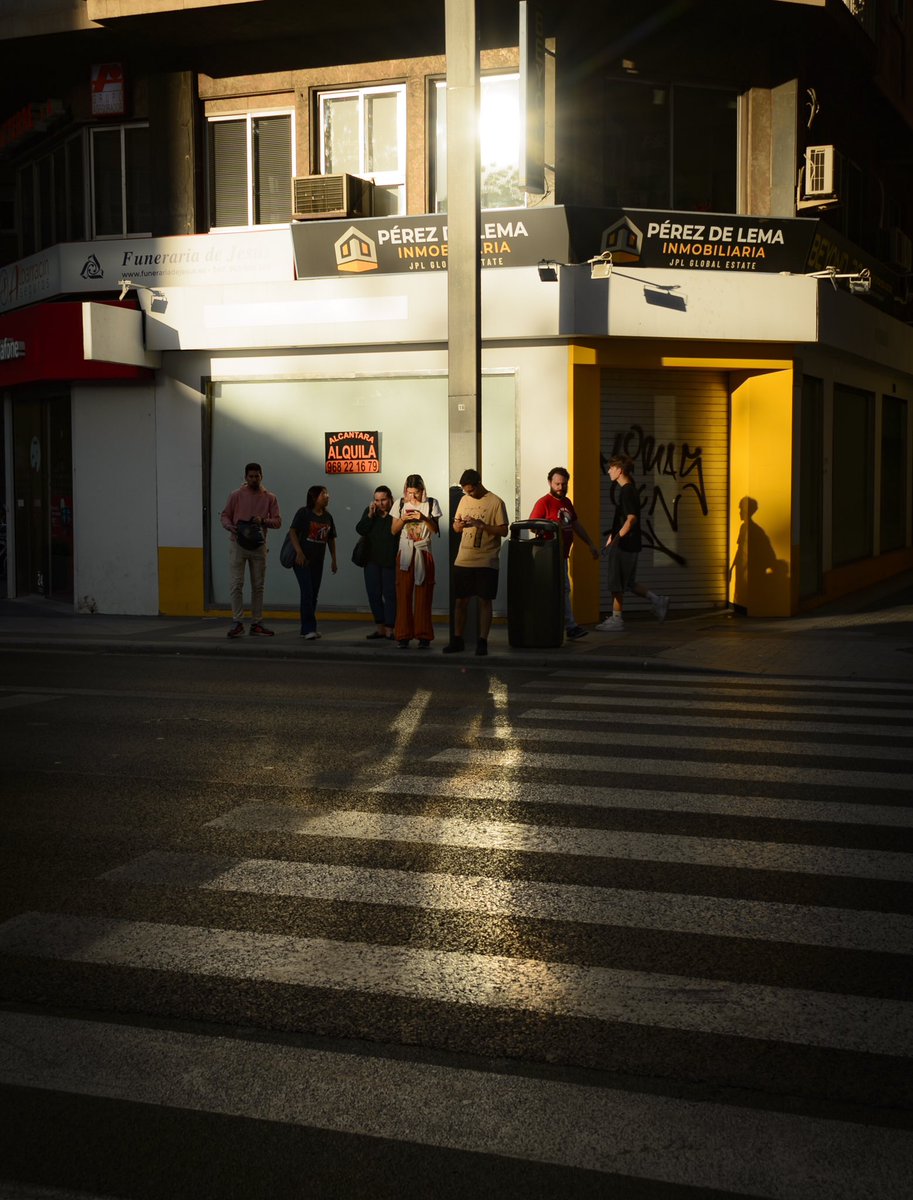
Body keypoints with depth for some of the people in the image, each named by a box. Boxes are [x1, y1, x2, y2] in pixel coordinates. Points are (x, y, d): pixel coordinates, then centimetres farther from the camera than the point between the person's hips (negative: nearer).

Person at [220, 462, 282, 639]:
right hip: (238, 545, -2)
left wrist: (263, 521, -20)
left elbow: (277, 521, 0)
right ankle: (237, 622, -2)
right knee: (235, 584, -8)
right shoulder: (236, 495, 1)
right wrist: (229, 526, -17)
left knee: (258, 586, 7)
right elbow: (225, 515, 4)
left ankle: (256, 624, 15)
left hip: (258, 546, 2)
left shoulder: (269, 498, 3)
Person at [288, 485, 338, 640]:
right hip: (302, 559, -6)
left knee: (313, 595, 8)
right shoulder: (303, 513, -6)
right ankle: (309, 628, -14)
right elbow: (292, 532, -11)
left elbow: (331, 538, 18)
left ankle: (306, 629, 16)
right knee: (307, 592, -13)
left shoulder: (327, 517, 11)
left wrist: (333, 559, 14)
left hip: (318, 561, 6)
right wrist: (299, 552, -20)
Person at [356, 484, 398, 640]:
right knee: (373, 594, 6)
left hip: (390, 561, -5)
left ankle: (389, 629, -1)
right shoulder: (369, 511, 6)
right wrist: (370, 515, -12)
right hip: (372, 560, 5)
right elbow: (360, 530, -3)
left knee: (390, 594, -4)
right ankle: (380, 628, 14)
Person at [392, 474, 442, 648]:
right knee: (404, 595, -2)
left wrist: (423, 518, -17)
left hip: (423, 554, -1)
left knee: (423, 596, -2)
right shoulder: (401, 504, 6)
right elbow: (394, 530, 9)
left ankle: (424, 636, 2)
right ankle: (403, 636, 1)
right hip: (405, 554, 1)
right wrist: (403, 519, -10)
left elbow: (435, 529, -1)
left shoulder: (431, 504, 2)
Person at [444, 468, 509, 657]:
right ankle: (457, 640, 16)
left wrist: (481, 524, -19)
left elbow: (503, 531, -9)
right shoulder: (464, 500, 11)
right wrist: (458, 525, -7)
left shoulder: (496, 502, -5)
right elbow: (455, 527, 17)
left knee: (484, 601, 0)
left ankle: (482, 641, 4)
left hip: (486, 562, -4)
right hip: (463, 560, 4)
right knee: (461, 601, 7)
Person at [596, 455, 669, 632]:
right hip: (629, 544, 10)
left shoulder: (627, 491, -16)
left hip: (624, 545, -10)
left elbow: (631, 518, -23)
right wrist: (614, 535, 23)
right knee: (629, 582, 16)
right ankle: (657, 601, 17)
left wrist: (615, 539, -23)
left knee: (616, 584, -1)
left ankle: (616, 620, 5)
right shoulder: (629, 489, 14)